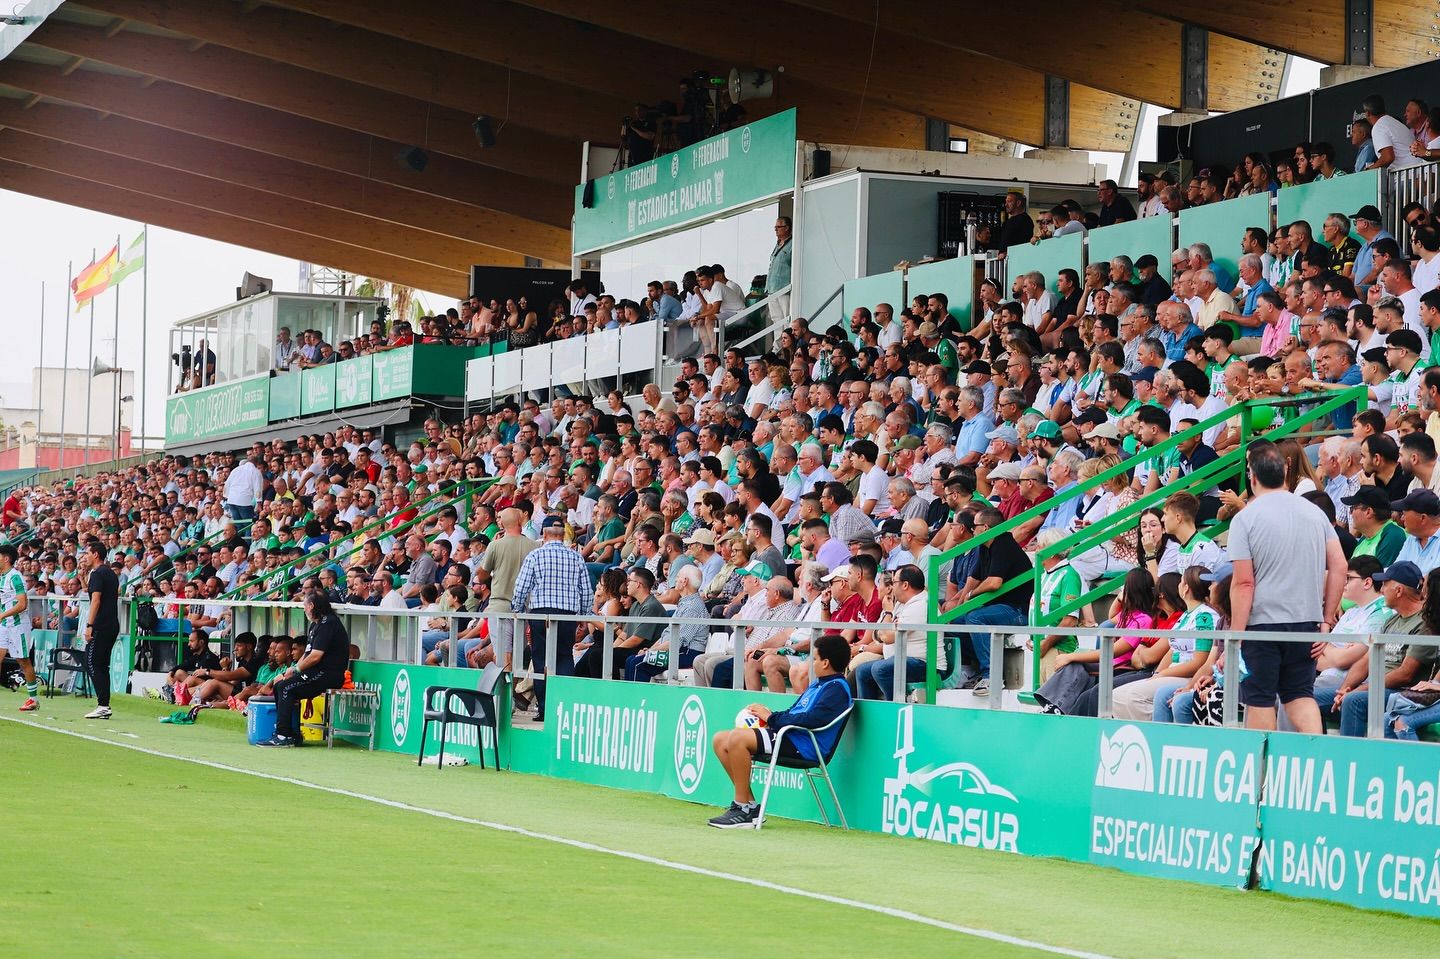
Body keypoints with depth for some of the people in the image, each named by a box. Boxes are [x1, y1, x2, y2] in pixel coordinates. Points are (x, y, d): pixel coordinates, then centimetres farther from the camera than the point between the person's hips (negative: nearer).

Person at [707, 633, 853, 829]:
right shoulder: (817, 684, 24)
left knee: (737, 738, -28)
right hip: (787, 737, 11)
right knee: (720, 740, 6)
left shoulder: (837, 689, -8)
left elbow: (810, 719, -20)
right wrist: (766, 716, 6)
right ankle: (750, 804, 2)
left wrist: (771, 718, -10)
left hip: (802, 746, -11)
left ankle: (743, 810, -22)